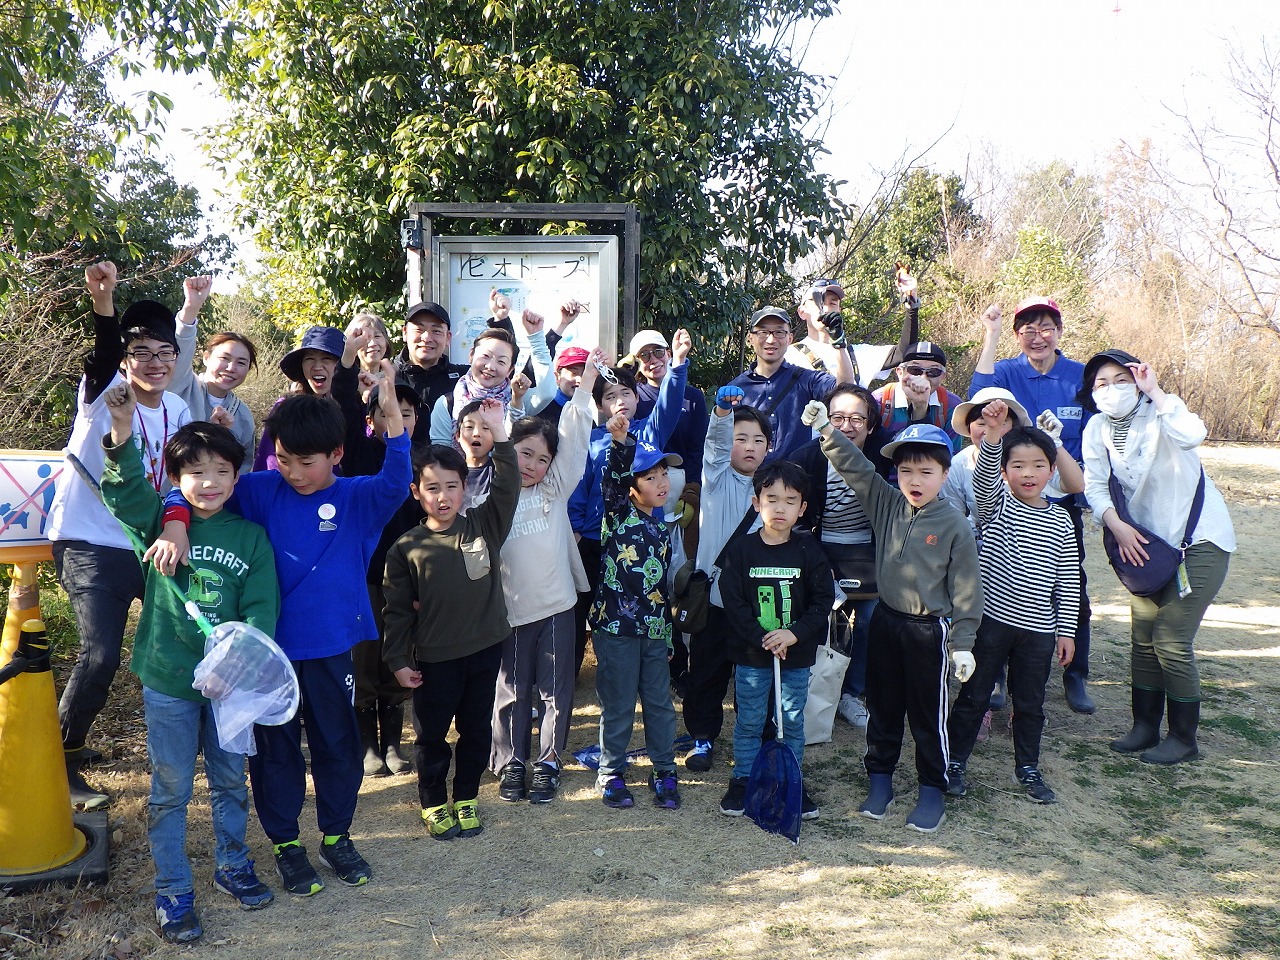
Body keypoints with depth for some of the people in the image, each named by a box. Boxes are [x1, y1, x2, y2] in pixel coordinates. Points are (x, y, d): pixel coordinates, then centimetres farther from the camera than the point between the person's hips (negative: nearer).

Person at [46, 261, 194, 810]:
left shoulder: (178, 411, 5)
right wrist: (103, 303, -54)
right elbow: (102, 358, -34)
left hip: (153, 545, 6)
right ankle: (62, 760, 6)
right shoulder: (105, 393, -11)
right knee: (100, 655, -17)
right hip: (92, 547, -6)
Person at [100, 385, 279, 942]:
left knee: (231, 781, 17)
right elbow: (125, 493, -24)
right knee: (170, 789, 10)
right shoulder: (162, 521, -4)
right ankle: (172, 891, 26)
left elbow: (262, 607, -8)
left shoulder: (251, 536, -2)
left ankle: (231, 866, 38)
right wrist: (122, 435, -41)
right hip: (167, 681, -1)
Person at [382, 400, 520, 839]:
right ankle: (433, 802, 33)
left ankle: (466, 798, 35)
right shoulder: (406, 548, -5)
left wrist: (499, 431, -25)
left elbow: (506, 486, -16)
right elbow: (397, 609, -1)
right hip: (433, 658, -1)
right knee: (432, 734, 13)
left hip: (484, 650, 2)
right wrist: (398, 659, -2)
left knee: (476, 729, 15)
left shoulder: (484, 526, -3)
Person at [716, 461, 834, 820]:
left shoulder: (808, 550, -3)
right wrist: (763, 639, -17)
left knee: (793, 722, 13)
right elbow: (732, 602, -9)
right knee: (749, 722, 10)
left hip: (797, 655, 1)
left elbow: (823, 600, -4)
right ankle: (742, 781, 26)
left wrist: (794, 633, -17)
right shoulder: (741, 550, -6)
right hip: (751, 655, -1)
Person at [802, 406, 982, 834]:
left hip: (928, 629, -4)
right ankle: (880, 779, 30)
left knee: (928, 713, 7)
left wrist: (963, 644, -9)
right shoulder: (886, 505, -1)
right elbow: (856, 468, -3)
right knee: (882, 706, 15)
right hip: (886, 620, 4)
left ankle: (932, 790, 24)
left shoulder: (954, 525, -12)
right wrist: (826, 429, -17)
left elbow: (965, 589, -9)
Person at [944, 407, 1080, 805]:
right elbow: (984, 476, -27)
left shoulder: (1060, 521, 4)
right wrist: (992, 435, -44)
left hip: (1038, 629, 3)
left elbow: (1067, 582, 7)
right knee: (974, 697, 8)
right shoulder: (996, 504, -4)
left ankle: (1028, 768, 32)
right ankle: (954, 762, 21)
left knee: (1030, 704, 16)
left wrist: (1066, 630, 5)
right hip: (991, 620, -3)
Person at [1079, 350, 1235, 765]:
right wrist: (1117, 525, -22)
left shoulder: (1158, 413, -17)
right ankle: (1145, 726, 25)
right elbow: (1094, 483, -7)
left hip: (1200, 539, -6)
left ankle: (1184, 738, 10)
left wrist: (1154, 390, -33)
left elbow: (1193, 435, -39)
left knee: (1171, 641, -7)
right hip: (1149, 541, 6)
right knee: (1143, 637, 10)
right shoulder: (1098, 428, -2)